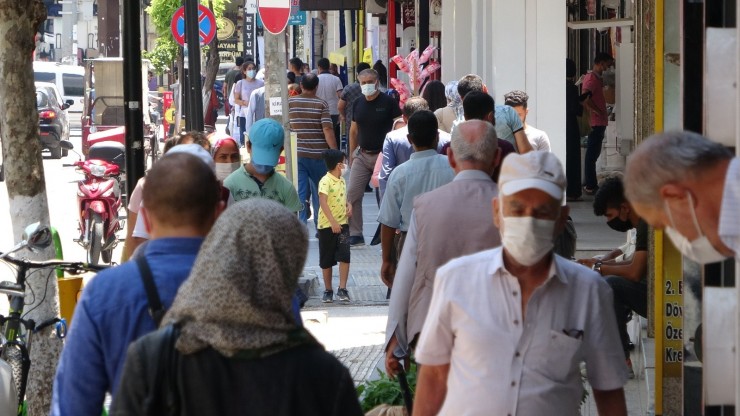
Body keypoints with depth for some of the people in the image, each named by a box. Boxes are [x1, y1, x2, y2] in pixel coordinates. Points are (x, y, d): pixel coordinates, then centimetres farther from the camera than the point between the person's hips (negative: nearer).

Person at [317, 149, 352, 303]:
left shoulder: (342, 181, 12)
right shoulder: (325, 181, -14)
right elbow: (323, 201, -24)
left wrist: (349, 206, 6)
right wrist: (333, 222, -31)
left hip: (342, 224, 5)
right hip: (327, 225, -5)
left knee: (344, 256, -9)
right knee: (326, 260, 6)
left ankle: (342, 289, -6)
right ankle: (328, 290, 18)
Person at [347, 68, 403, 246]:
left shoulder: (388, 102, -7)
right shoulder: (358, 104, 8)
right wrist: (351, 154, 14)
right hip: (362, 155, 5)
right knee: (352, 194, -2)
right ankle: (355, 235, 4)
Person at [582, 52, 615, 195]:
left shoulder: (596, 77, 17)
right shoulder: (591, 78, -15)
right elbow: (585, 99, -29)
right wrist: (598, 112, -20)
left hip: (599, 123, 10)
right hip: (595, 123, -10)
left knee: (593, 154, 14)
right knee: (592, 155, -7)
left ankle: (592, 184, 20)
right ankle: (590, 186, -5)